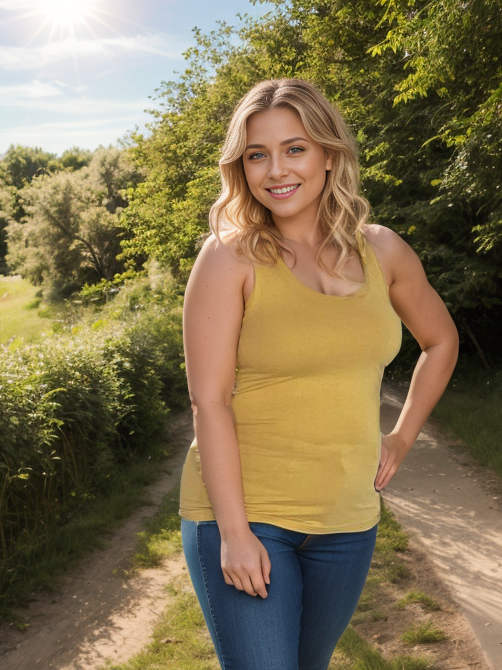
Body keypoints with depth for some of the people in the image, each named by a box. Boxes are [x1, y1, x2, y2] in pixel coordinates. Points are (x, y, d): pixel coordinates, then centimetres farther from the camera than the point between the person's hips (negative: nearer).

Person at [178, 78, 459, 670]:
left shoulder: (381, 250, 2)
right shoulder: (229, 258, -10)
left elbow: (441, 340, 17)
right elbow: (209, 400, -14)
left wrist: (402, 438, 10)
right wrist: (233, 531, -17)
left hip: (347, 518, 5)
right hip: (243, 512, -4)